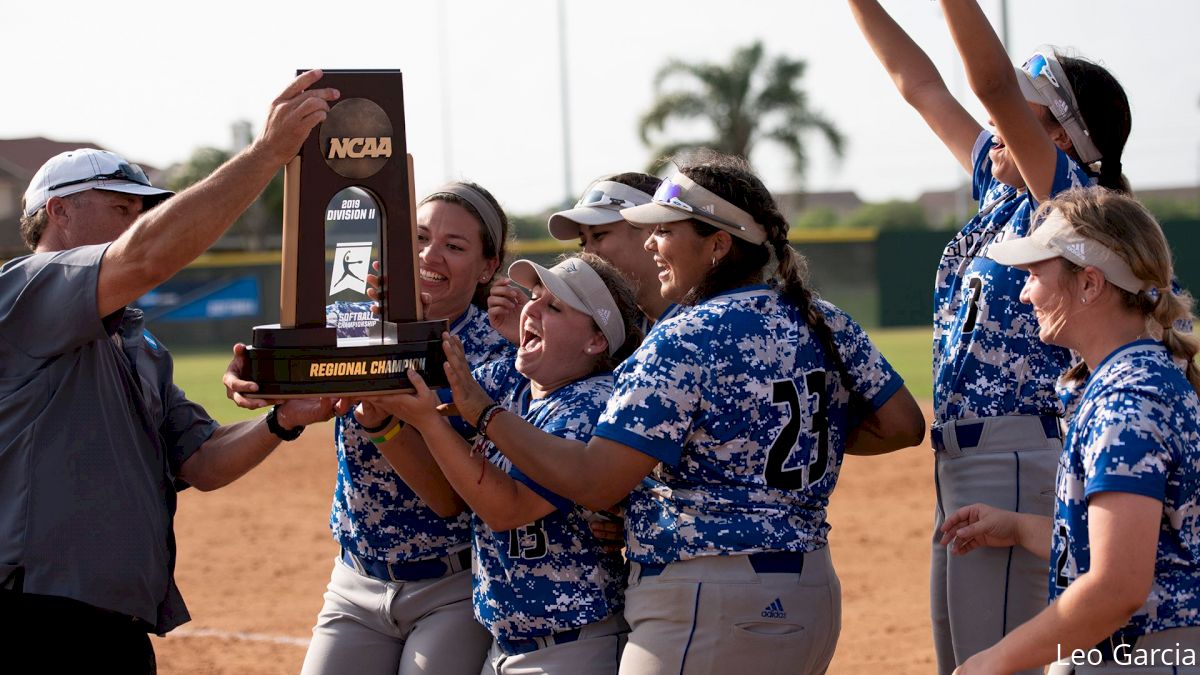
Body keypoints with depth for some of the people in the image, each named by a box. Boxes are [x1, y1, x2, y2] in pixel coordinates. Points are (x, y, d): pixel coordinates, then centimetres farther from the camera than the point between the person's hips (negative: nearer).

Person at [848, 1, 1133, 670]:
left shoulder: (1072, 201, -10)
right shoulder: (999, 189, 13)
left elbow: (994, 85, -23)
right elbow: (922, 85, 18)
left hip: (1022, 458, -10)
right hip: (962, 461, 10)